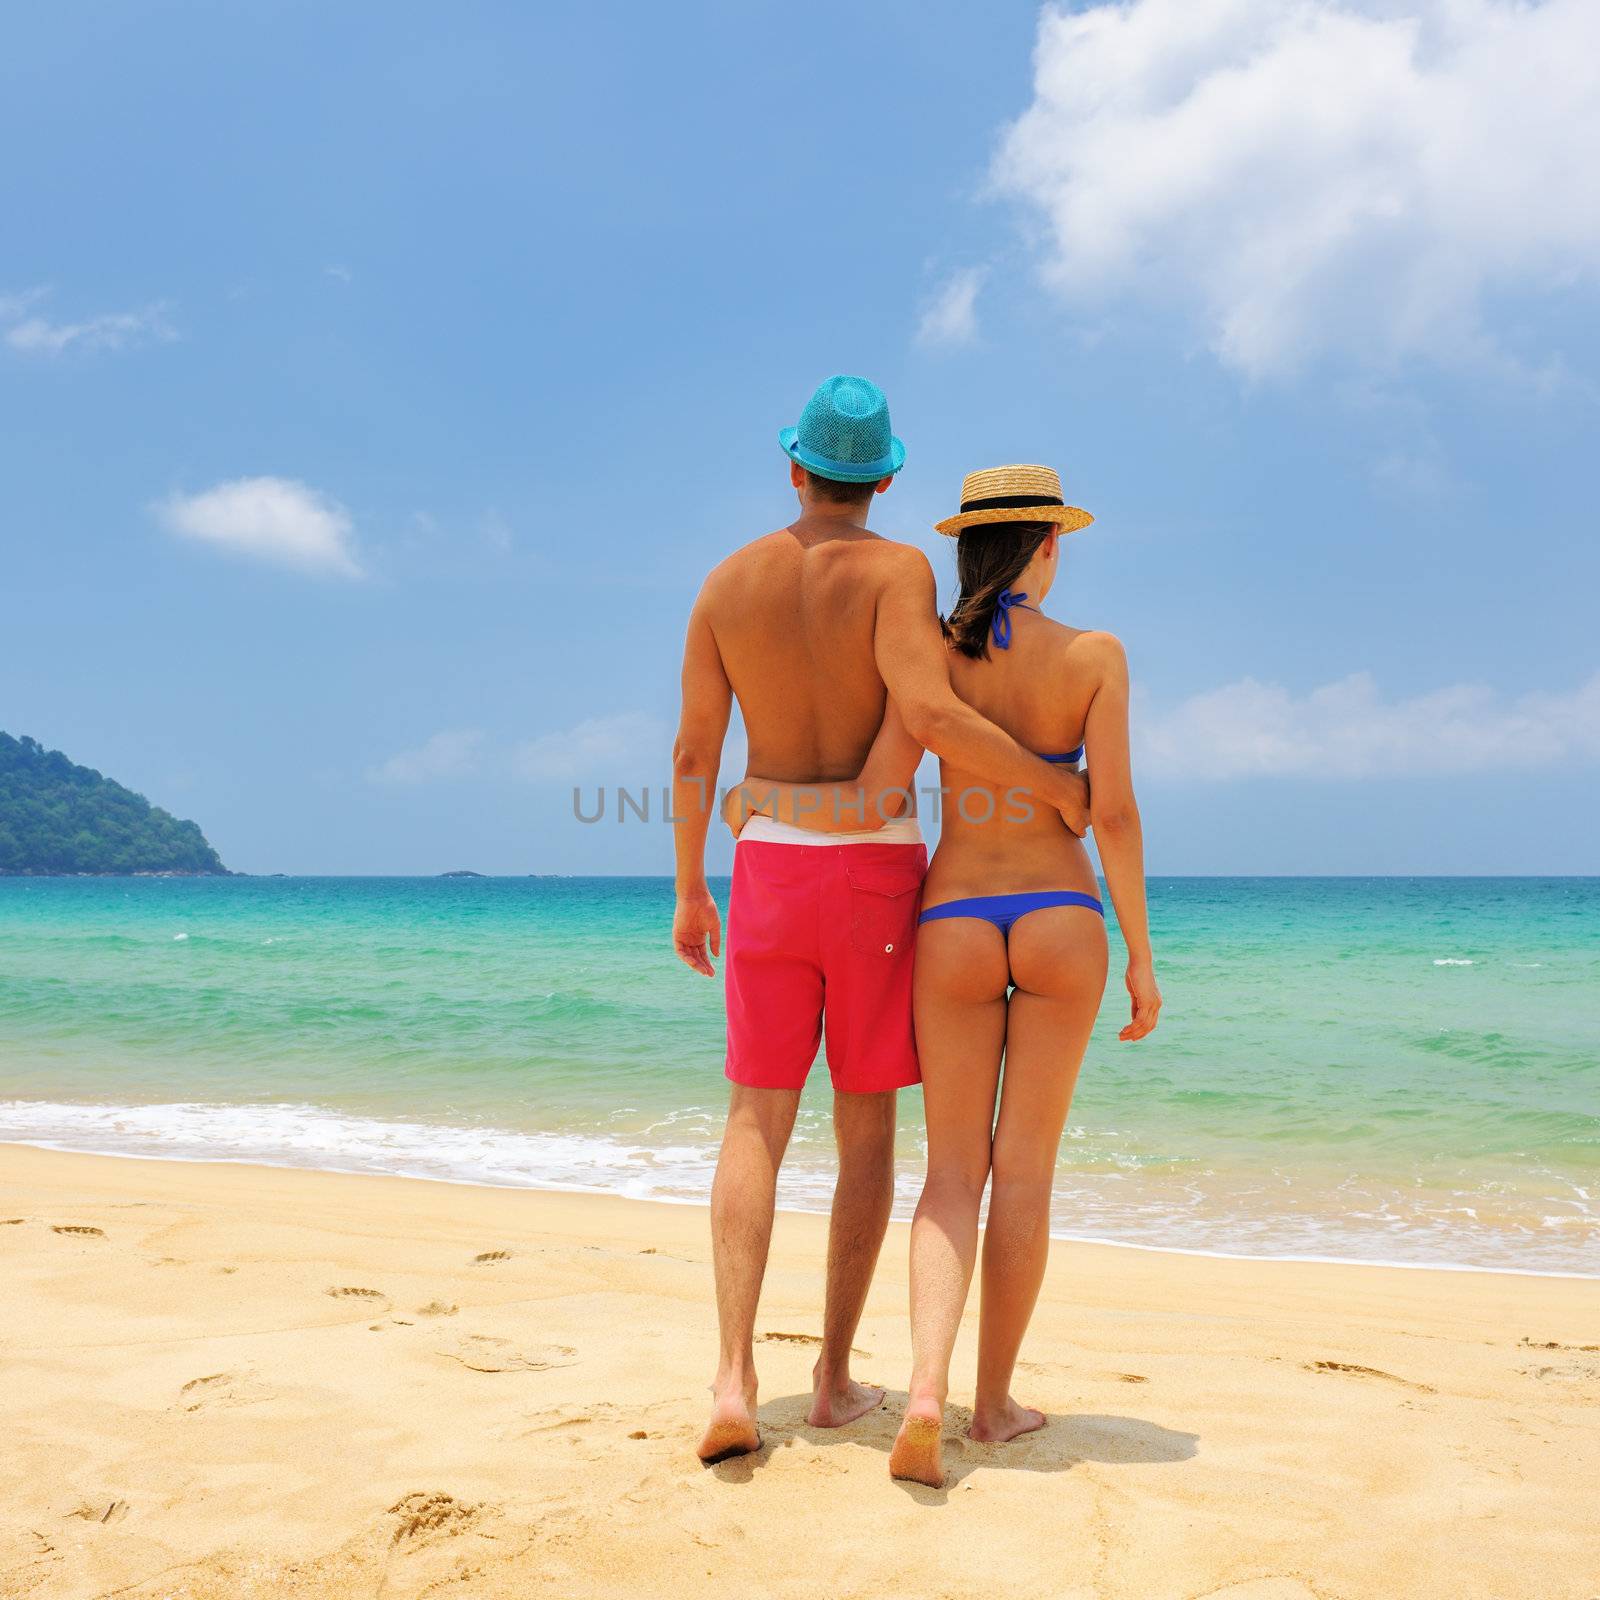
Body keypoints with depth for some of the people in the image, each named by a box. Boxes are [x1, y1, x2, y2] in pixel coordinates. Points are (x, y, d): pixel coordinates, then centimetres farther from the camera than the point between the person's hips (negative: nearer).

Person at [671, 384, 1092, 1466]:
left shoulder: (729, 583, 5)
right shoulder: (897, 569, -8)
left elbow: (694, 751, 5)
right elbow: (929, 714, -24)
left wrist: (688, 891, 15)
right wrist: (1055, 783, -12)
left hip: (770, 868, 3)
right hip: (877, 870, -2)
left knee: (757, 1124, 4)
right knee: (867, 1124, 9)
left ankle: (735, 1379, -11)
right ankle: (836, 1376, 14)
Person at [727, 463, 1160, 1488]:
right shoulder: (1094, 656, -3)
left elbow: (877, 805, -9)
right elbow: (1114, 813, -7)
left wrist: (760, 799, 8)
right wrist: (1142, 957, 0)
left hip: (953, 923, 1)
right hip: (1060, 919, 0)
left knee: (954, 1172, 5)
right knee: (1026, 1169, 10)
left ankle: (928, 1388, -14)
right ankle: (995, 1398, 16)